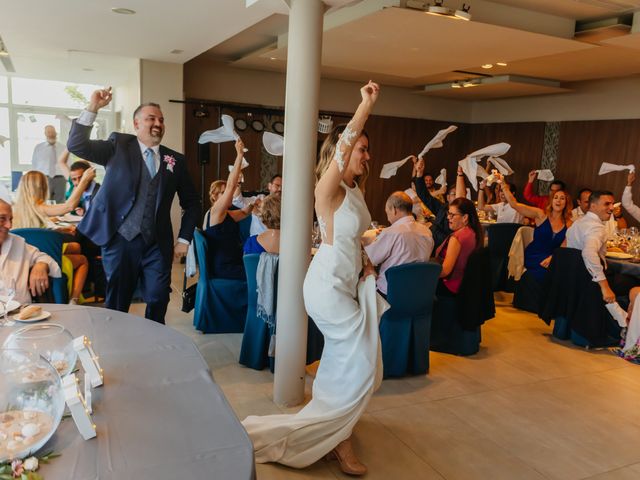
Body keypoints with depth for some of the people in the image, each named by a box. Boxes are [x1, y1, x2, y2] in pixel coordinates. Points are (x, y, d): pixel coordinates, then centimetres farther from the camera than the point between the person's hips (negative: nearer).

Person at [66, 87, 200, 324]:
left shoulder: (175, 160, 7)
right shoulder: (118, 145, 4)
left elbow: (191, 202, 13)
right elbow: (76, 146, -7)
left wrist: (184, 239, 6)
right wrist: (92, 108, -16)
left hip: (158, 243, 2)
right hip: (120, 239, -1)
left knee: (158, 302, 5)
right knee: (116, 304, 10)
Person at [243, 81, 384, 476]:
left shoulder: (355, 192, 8)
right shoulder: (328, 188, -17)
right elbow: (344, 142, -34)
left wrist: (364, 265, 7)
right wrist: (367, 103, -31)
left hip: (346, 283, 9)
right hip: (328, 284, -9)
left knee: (344, 358, 20)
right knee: (362, 362, -5)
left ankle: (333, 427, 41)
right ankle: (340, 439, 13)